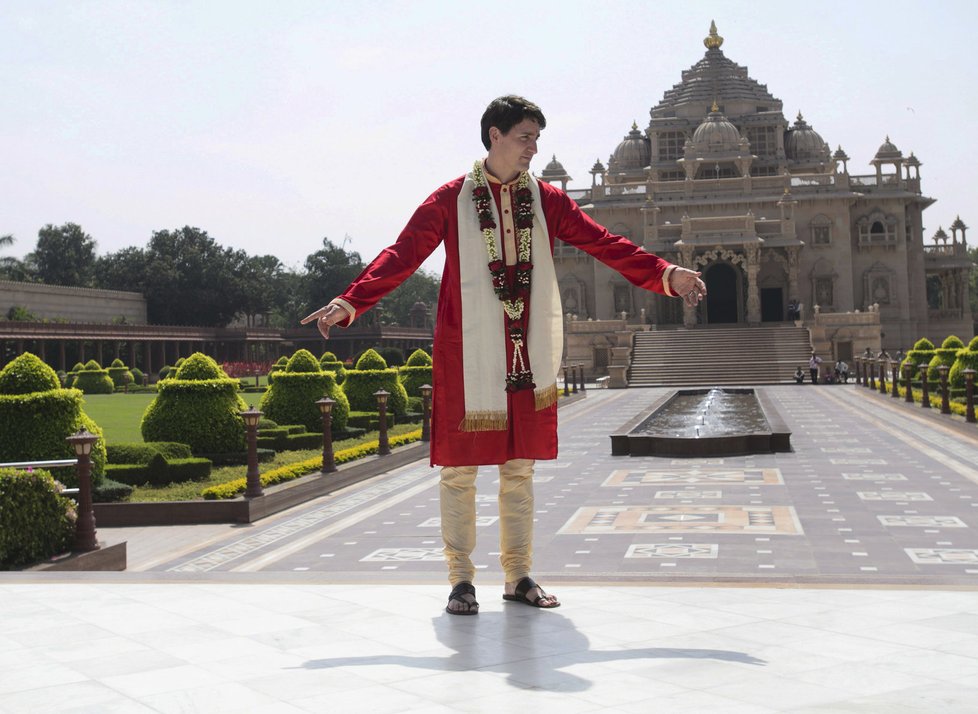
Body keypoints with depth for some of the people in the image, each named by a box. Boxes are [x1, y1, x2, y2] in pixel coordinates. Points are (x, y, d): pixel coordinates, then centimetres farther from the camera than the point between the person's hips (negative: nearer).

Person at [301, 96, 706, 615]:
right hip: (468, 358, -3)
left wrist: (665, 274, -7)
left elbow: (604, 244, 5)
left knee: (520, 467, 9)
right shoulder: (450, 201, 0)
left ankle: (518, 577, 19)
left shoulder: (546, 201, 10)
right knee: (460, 468, 0)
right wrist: (349, 302, -19)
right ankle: (461, 580, 12)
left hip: (528, 358, 3)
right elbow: (401, 256, -6)